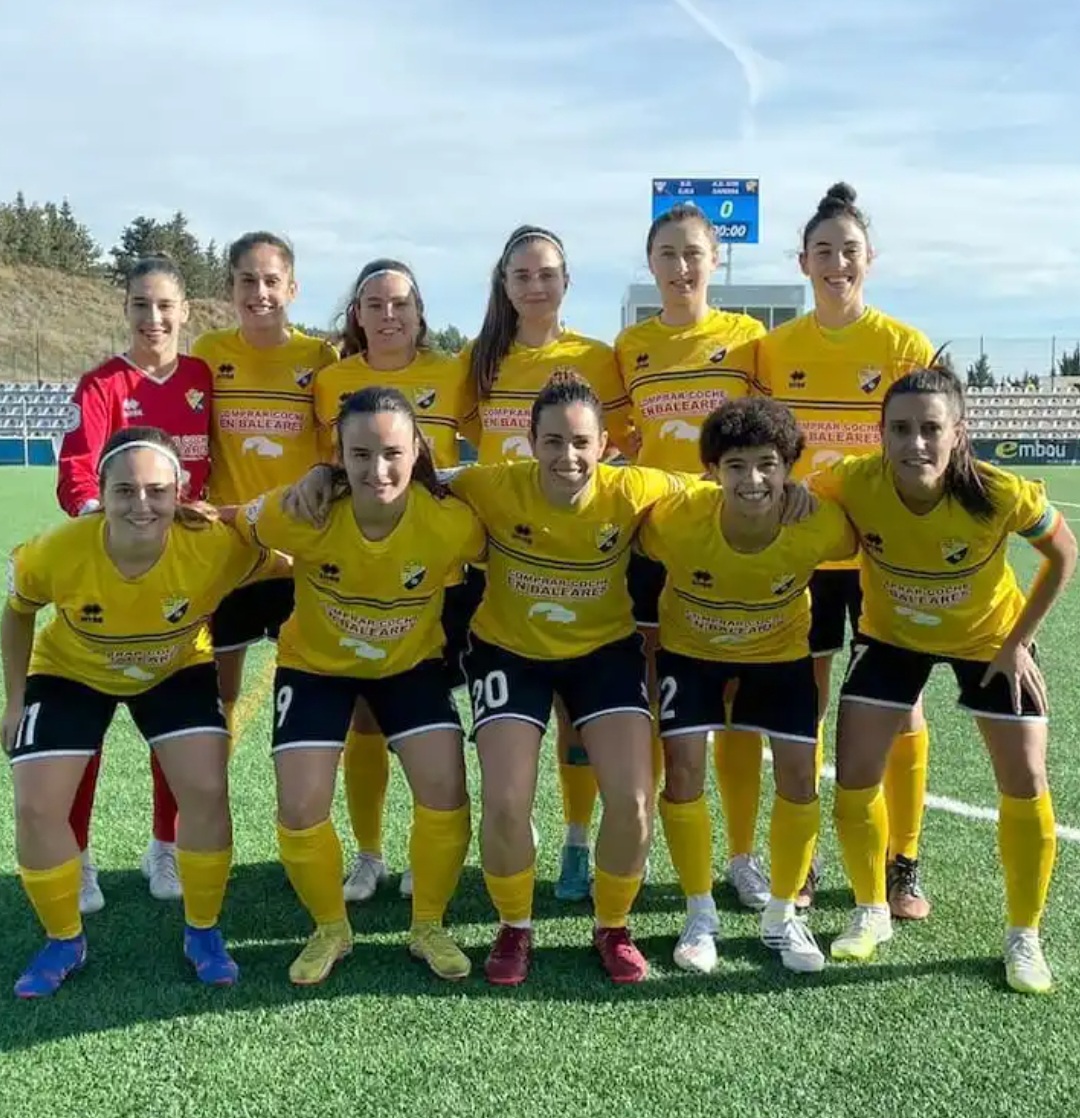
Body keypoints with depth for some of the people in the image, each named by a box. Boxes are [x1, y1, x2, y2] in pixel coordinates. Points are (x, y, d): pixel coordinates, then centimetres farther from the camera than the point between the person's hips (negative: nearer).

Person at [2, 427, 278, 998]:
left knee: (206, 792, -11)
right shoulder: (56, 552, -33)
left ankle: (202, 933, 13)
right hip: (69, 673, 1)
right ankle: (64, 940, 18)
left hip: (179, 670, 0)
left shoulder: (216, 545, -36)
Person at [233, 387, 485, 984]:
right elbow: (231, 527, -11)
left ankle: (429, 926, 17)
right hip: (314, 663, 0)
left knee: (445, 789, -10)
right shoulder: (302, 515, -31)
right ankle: (330, 930, 21)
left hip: (413, 662, 1)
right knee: (300, 807, -7)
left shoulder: (451, 522, -29)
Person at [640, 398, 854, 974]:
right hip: (689, 648, -1)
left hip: (781, 650, 1)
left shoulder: (820, 524, -32)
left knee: (798, 777, -2)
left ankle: (781, 915, 21)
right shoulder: (675, 518, -35)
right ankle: (701, 916, 14)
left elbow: (855, 551, -7)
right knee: (683, 770, -7)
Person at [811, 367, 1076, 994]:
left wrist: (1018, 641, -13)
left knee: (1025, 784, -2)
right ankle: (872, 912, 21)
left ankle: (1024, 937, 20)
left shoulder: (1003, 494, -33)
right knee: (855, 776, -4)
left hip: (989, 637, -1)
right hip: (892, 634, 1)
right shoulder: (853, 483, -31)